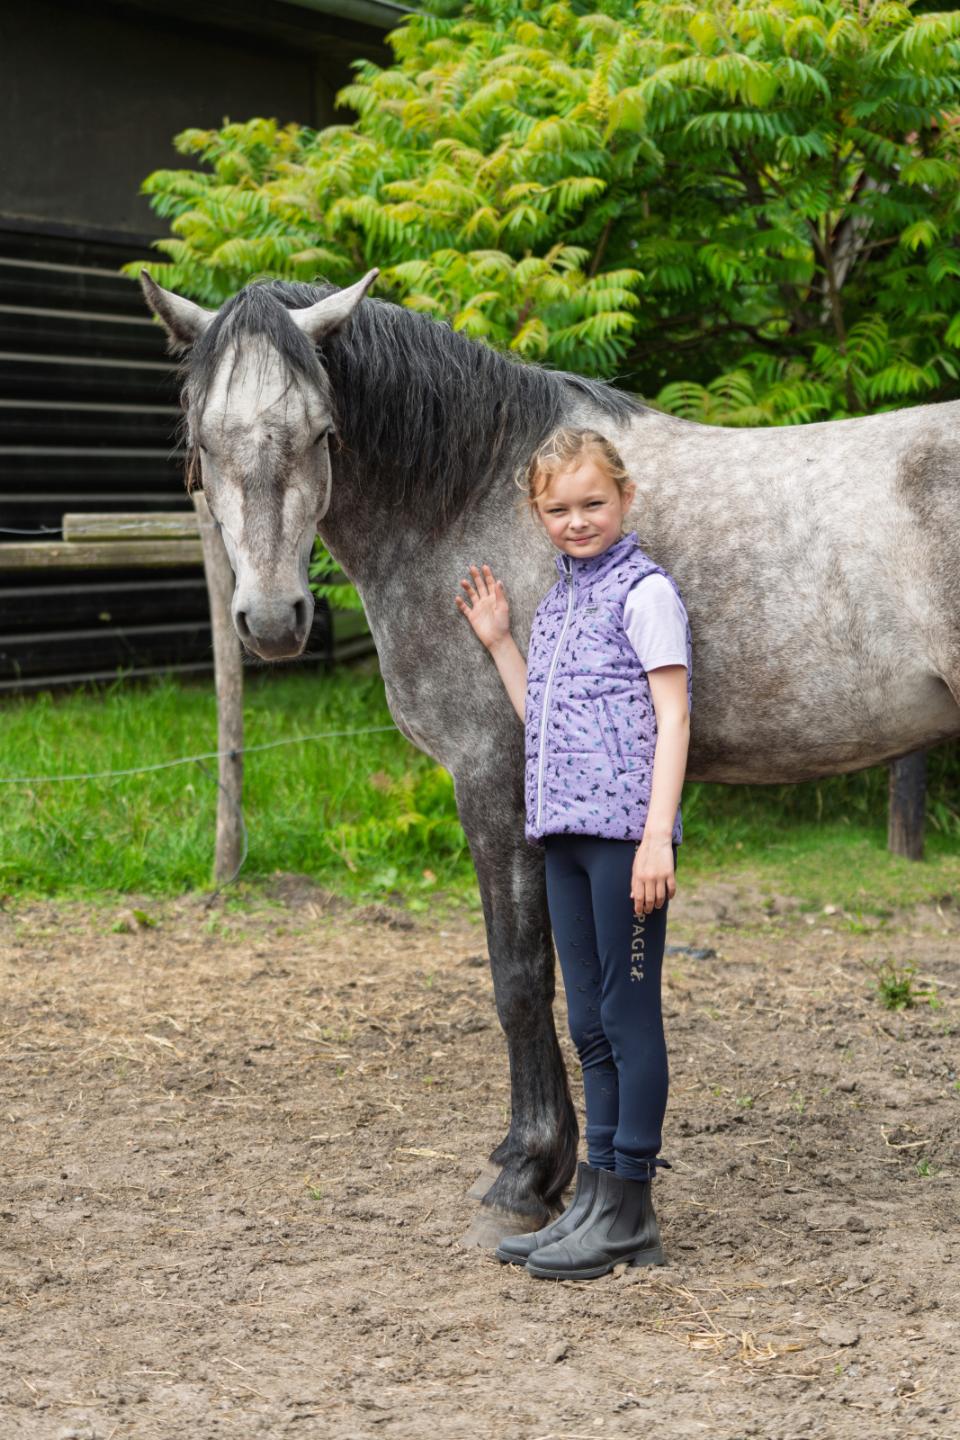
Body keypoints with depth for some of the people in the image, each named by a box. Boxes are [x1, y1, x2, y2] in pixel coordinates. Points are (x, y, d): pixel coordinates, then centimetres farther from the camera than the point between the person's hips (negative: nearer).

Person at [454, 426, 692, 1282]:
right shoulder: (560, 602, 18)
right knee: (590, 1022, 11)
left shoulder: (644, 591, -5)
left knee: (630, 1015, -2)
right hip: (565, 831, 8)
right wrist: (498, 641, 15)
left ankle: (630, 1205, 4)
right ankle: (598, 1200, 19)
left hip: (625, 830, -8)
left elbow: (672, 715, -11)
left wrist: (658, 836, -19)